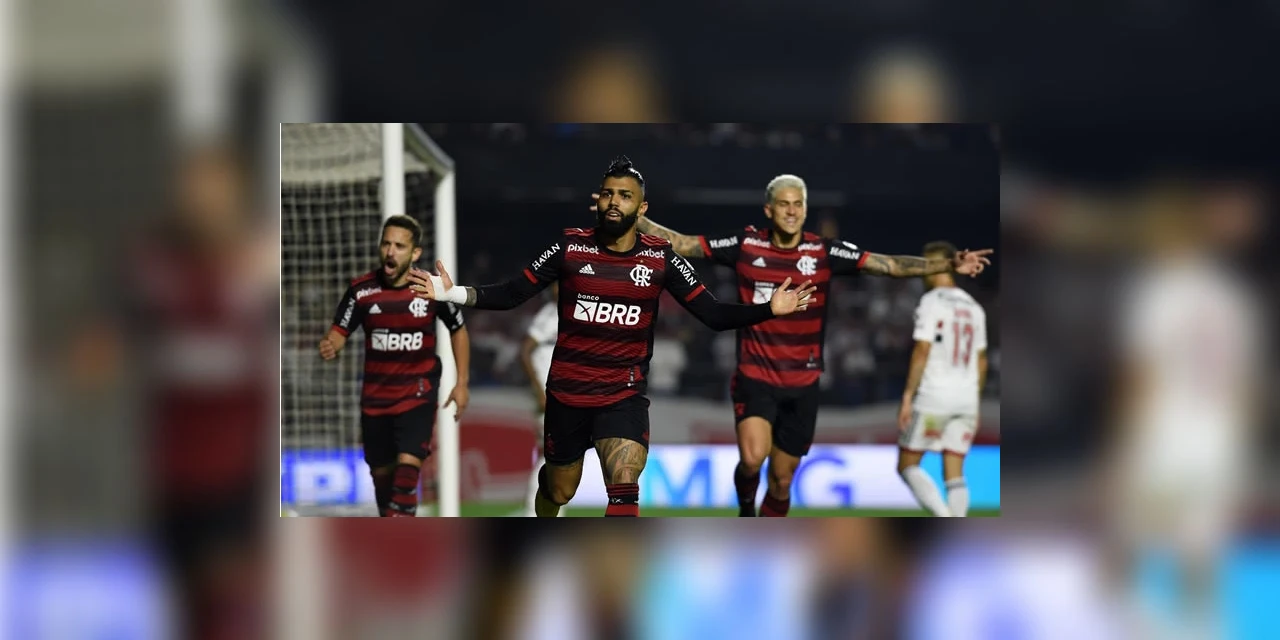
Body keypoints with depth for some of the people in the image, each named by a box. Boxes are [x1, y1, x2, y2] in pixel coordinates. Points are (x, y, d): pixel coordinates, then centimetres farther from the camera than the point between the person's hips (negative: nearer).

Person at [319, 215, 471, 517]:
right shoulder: (361, 290, -8)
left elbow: (458, 331, 7)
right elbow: (339, 332, -4)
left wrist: (462, 383, 5)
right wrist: (329, 347, -29)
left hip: (418, 394, -2)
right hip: (375, 398, 2)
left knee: (407, 467, -20)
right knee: (381, 472, 13)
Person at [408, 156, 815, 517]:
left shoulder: (661, 259, -6)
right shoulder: (569, 247, -6)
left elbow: (714, 315, -6)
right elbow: (513, 293, 0)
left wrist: (769, 309, -20)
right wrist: (456, 294, -13)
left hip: (625, 396, -1)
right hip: (567, 393, 1)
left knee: (624, 491, -22)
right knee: (559, 491, 16)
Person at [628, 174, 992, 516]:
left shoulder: (825, 252, -4)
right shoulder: (744, 244, -4)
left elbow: (890, 265, -7)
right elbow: (681, 244, 0)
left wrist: (949, 265, -17)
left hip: (802, 385, 2)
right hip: (755, 378, -2)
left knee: (782, 479, 9)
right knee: (753, 458, -25)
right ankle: (746, 509, 8)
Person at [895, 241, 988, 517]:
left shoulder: (932, 301, -7)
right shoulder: (973, 307, 13)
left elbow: (922, 351, -14)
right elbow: (981, 361, 17)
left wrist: (908, 396, -12)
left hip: (934, 395, -6)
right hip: (967, 397, 6)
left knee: (907, 465, 3)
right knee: (954, 476, 5)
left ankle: (943, 515, -16)